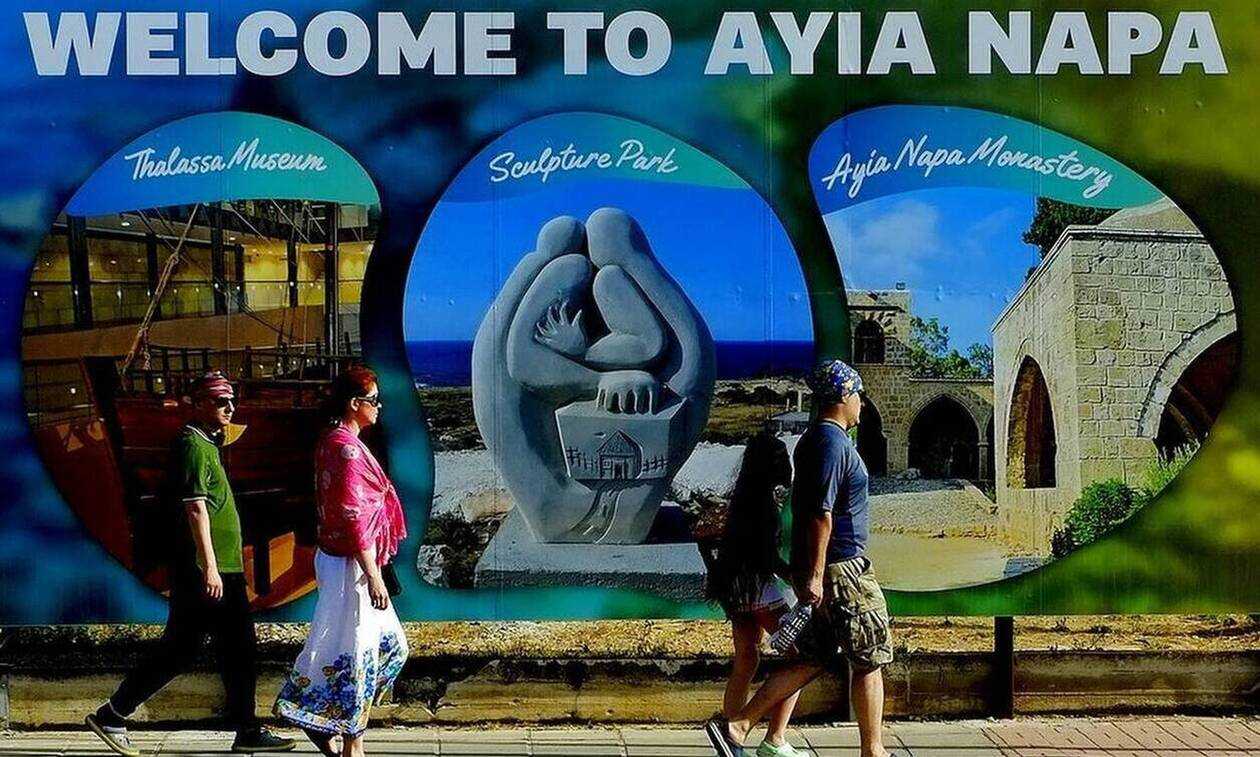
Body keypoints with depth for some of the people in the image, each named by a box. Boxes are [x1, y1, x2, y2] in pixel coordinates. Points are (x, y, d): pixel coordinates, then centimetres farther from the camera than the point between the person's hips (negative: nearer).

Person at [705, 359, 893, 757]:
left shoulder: (813, 440, 16)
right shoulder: (833, 442, -16)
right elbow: (821, 513, -23)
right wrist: (814, 575, -25)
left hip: (824, 569, 10)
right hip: (839, 569, -10)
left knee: (813, 659, 11)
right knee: (870, 660, 3)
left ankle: (736, 725, 7)